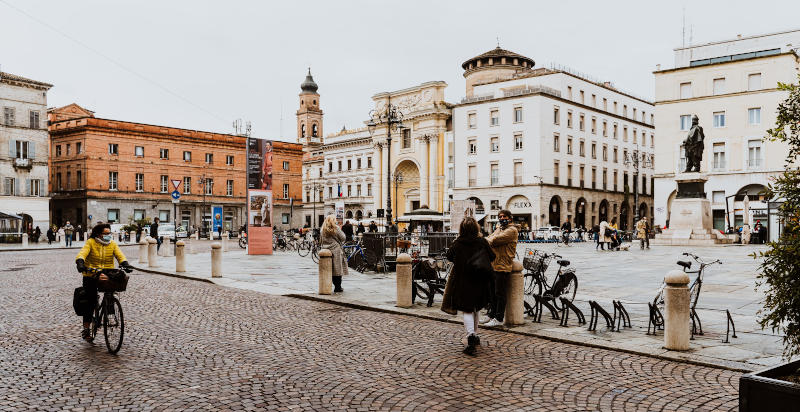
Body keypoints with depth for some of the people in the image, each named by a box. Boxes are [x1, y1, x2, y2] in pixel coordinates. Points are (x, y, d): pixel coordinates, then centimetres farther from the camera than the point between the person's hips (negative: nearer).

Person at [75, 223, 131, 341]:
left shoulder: (113, 244, 7)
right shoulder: (90, 243, -1)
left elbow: (119, 255, -5)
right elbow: (82, 253, -15)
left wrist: (125, 263, -26)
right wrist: (80, 262, -36)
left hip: (108, 276, 2)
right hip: (90, 276, -2)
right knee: (91, 302, -5)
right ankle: (86, 328, 5)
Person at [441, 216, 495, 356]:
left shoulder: (457, 243, -10)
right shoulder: (482, 242, -7)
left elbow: (449, 256, 1)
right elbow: (492, 257, 1)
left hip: (462, 281, -2)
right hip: (479, 282, 2)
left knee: (467, 310, 0)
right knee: (475, 309, 20)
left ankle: (471, 336, -22)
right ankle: (475, 336, 29)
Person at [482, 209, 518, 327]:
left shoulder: (512, 230, -9)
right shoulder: (499, 228, 20)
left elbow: (496, 240, -17)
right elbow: (490, 239, 13)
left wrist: (487, 240, -1)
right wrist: (488, 241, -8)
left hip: (503, 267, -9)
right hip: (493, 265, 9)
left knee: (500, 293, -3)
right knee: (491, 292, 15)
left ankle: (499, 319, 4)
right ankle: (491, 315, 27)